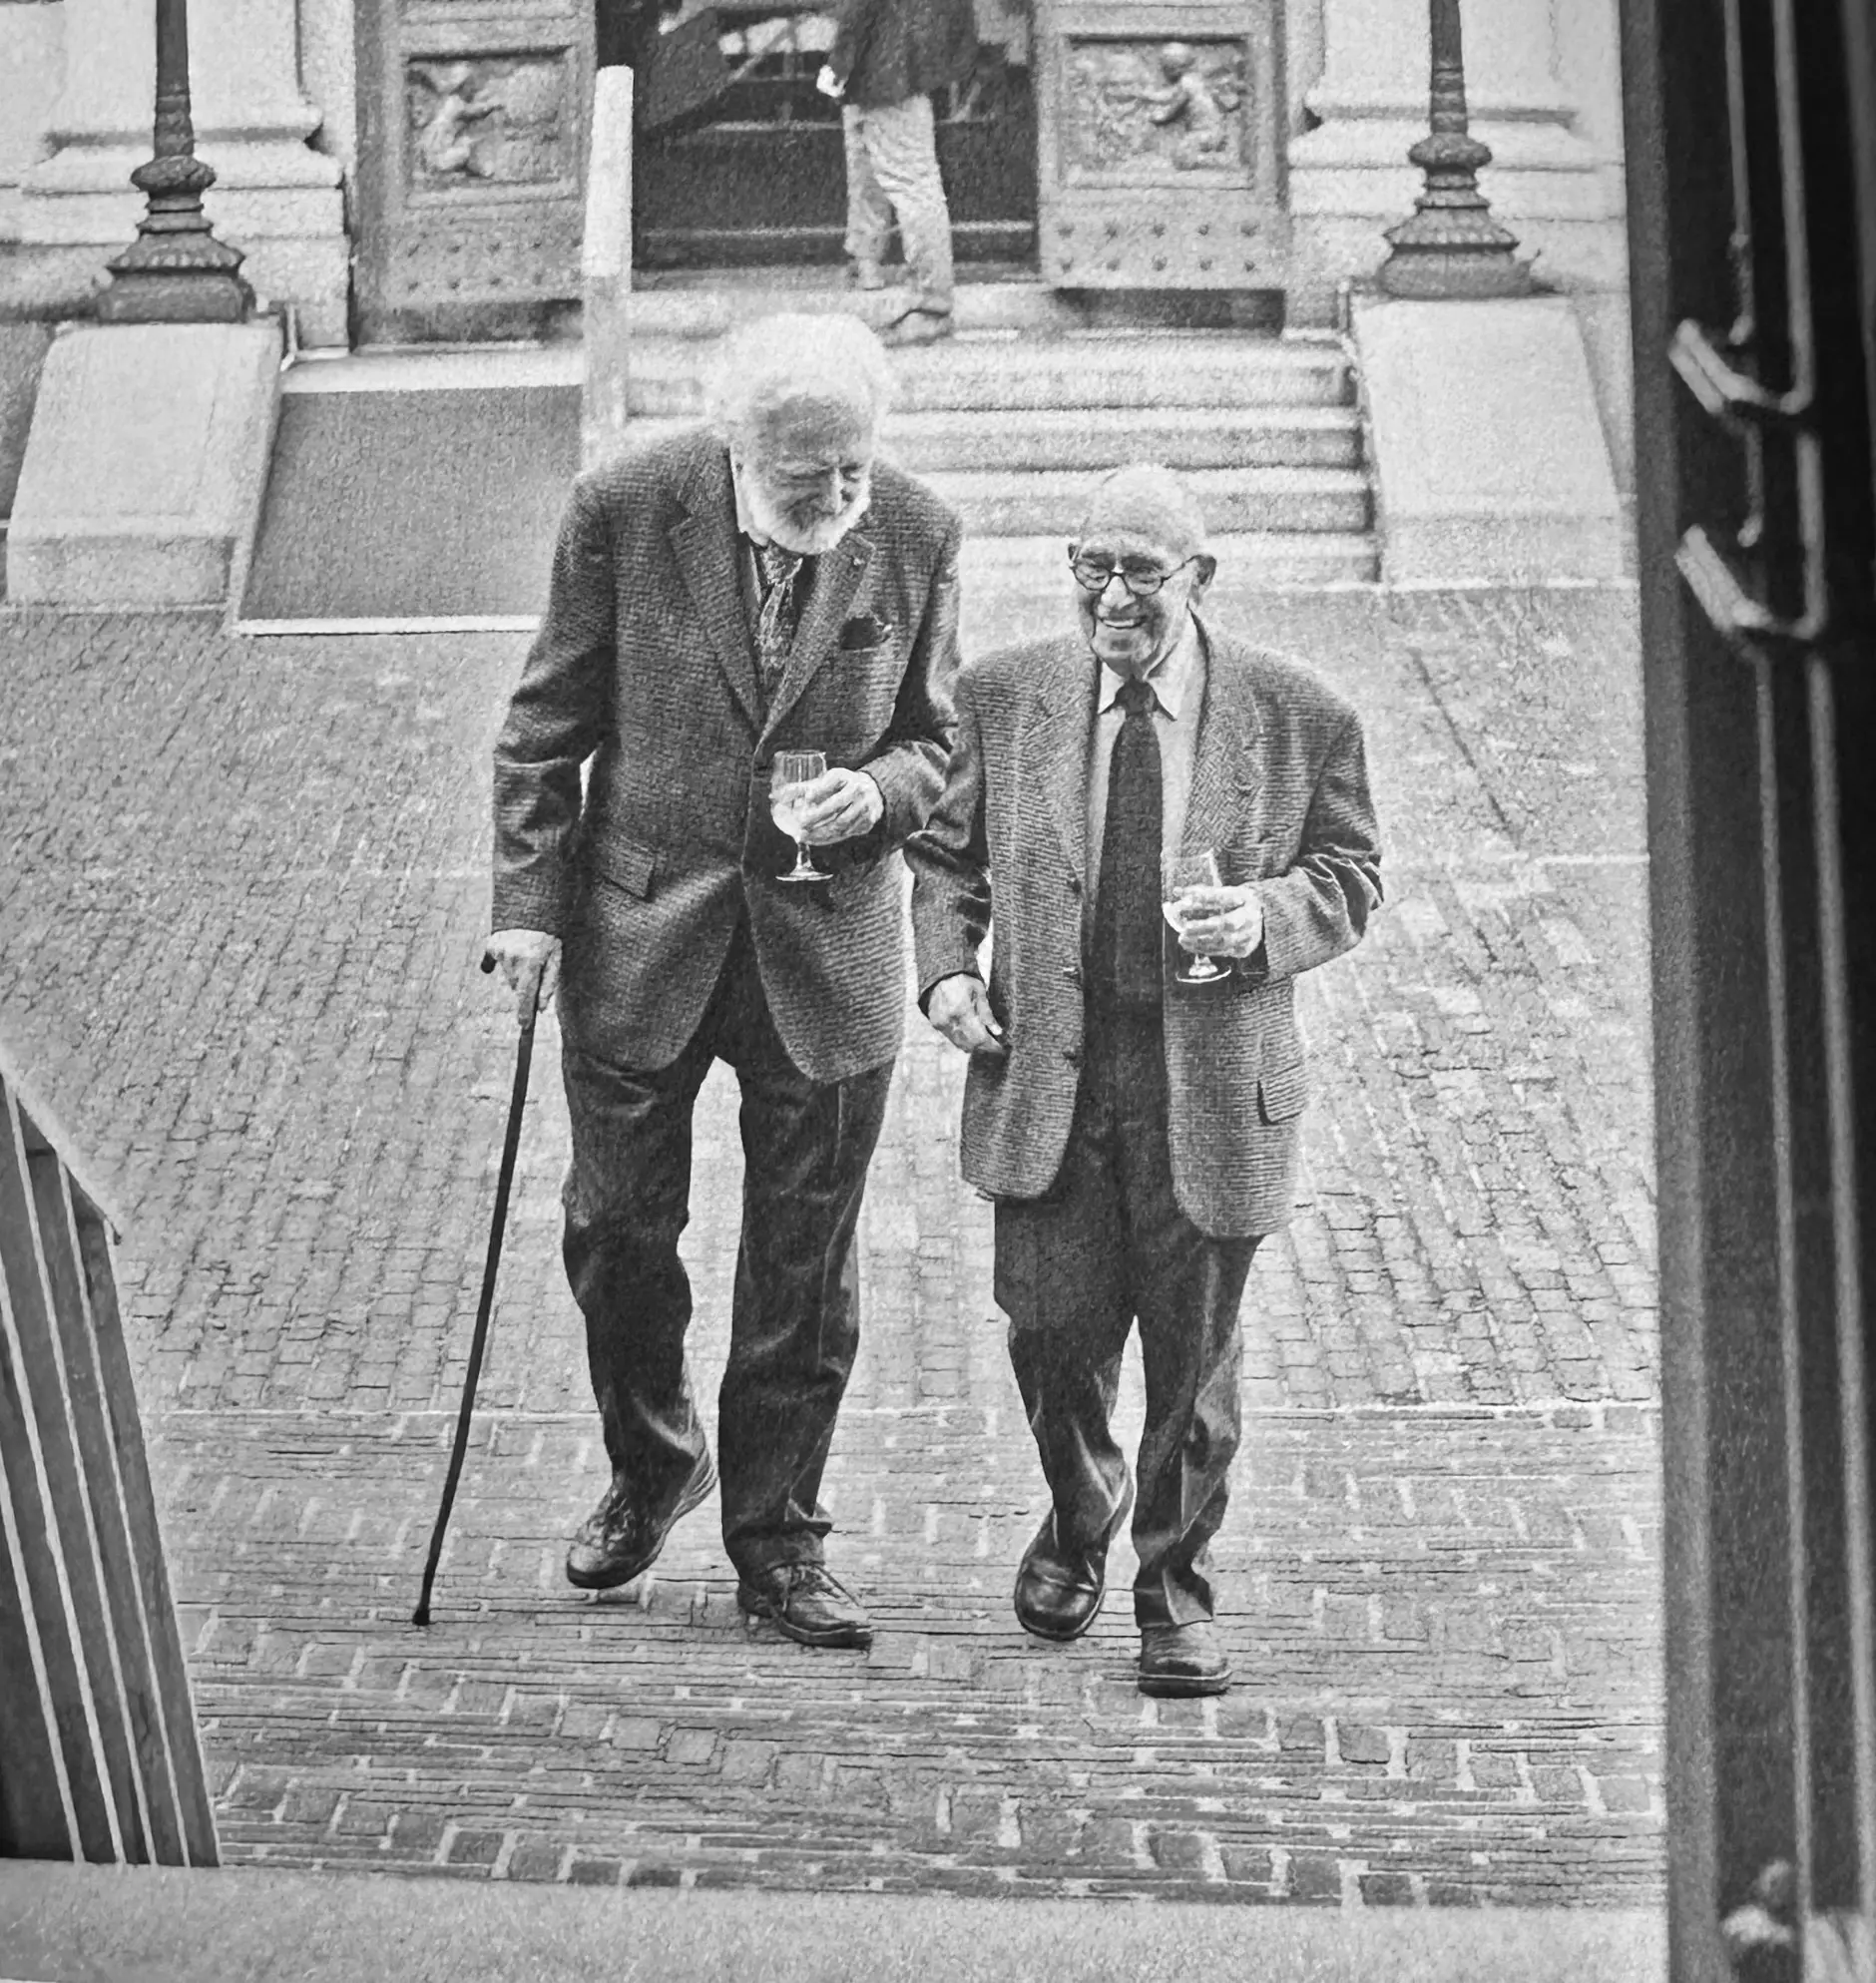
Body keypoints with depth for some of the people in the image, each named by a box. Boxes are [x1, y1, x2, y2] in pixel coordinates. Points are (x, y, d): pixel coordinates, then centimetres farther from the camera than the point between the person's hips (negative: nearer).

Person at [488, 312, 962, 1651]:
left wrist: (880, 789, -16)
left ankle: (776, 1535, 21)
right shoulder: (625, 511, -10)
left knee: (805, 1261, 7)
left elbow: (935, 736, 6)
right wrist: (530, 902, -6)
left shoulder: (916, 536, -7)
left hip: (827, 944, 0)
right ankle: (652, 1468, 37)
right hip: (642, 934, 0)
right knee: (618, 1227, 11)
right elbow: (549, 726, -1)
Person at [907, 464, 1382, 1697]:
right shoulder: (1005, 697, 3)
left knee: (1192, 1353, 5)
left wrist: (1270, 916, -15)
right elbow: (947, 853, 14)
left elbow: (1352, 877, 5)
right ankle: (1080, 1516, 34)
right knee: (1054, 1329, 2)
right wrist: (948, 967, -3)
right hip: (1045, 1072, 1)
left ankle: (1177, 1595, 22)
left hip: (1211, 1078, -1)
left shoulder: (1298, 717, -2)